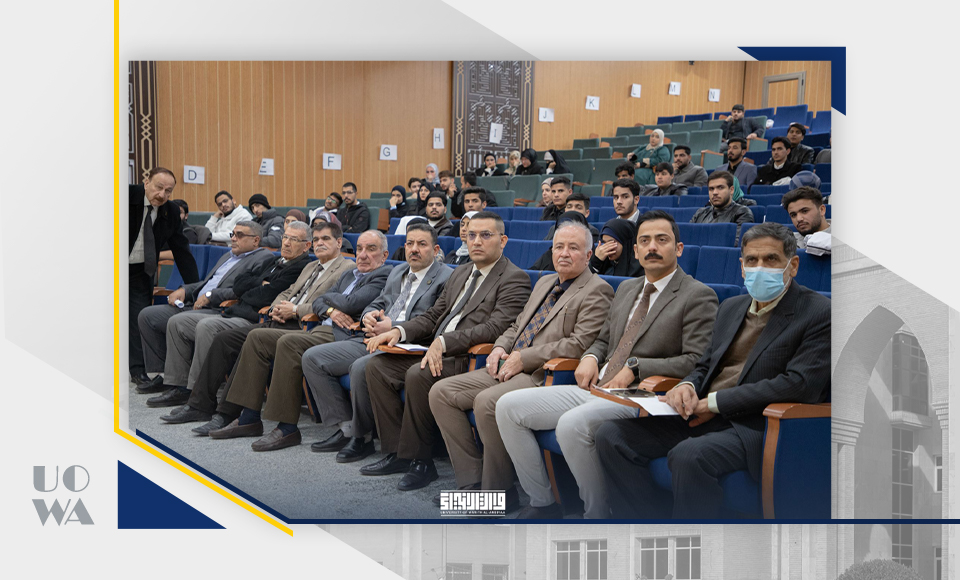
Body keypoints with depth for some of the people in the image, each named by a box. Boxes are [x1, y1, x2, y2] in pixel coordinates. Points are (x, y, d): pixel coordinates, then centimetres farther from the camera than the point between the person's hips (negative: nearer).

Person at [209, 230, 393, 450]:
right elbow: (317, 302, 19)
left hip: (342, 336, -10)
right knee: (257, 337, 0)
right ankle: (249, 418, -1)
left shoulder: (384, 276, -1)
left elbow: (351, 303, -15)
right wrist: (331, 311, -5)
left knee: (289, 342, -31)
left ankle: (288, 429, -26)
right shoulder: (348, 275, 27)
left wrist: (328, 297, 6)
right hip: (319, 331, 10)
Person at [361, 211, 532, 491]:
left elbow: (495, 328, -19)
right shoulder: (460, 273, 22)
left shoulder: (515, 279, -6)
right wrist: (399, 331, 1)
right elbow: (433, 316, 22)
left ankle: (419, 461, -16)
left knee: (418, 374, -32)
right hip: (436, 352, 9)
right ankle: (396, 452, -2)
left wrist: (444, 342, -28)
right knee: (377, 364, -6)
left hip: (470, 360, -9)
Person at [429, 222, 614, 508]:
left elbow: (580, 344, -16)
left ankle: (498, 491, -15)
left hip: (545, 377, -9)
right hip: (511, 368, 9)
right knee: (441, 392, -4)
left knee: (487, 402, -32)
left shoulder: (596, 291, -5)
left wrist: (523, 358, -15)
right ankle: (472, 481, -2)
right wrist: (500, 347, 6)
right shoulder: (544, 283, 22)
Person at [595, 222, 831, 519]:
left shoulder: (819, 313, -3)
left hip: (754, 425, -7)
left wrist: (714, 403, -13)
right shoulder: (731, 307, 20)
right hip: (701, 415, 7)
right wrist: (687, 385, -2)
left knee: (689, 455, -36)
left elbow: (800, 384, -14)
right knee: (612, 434, -11)